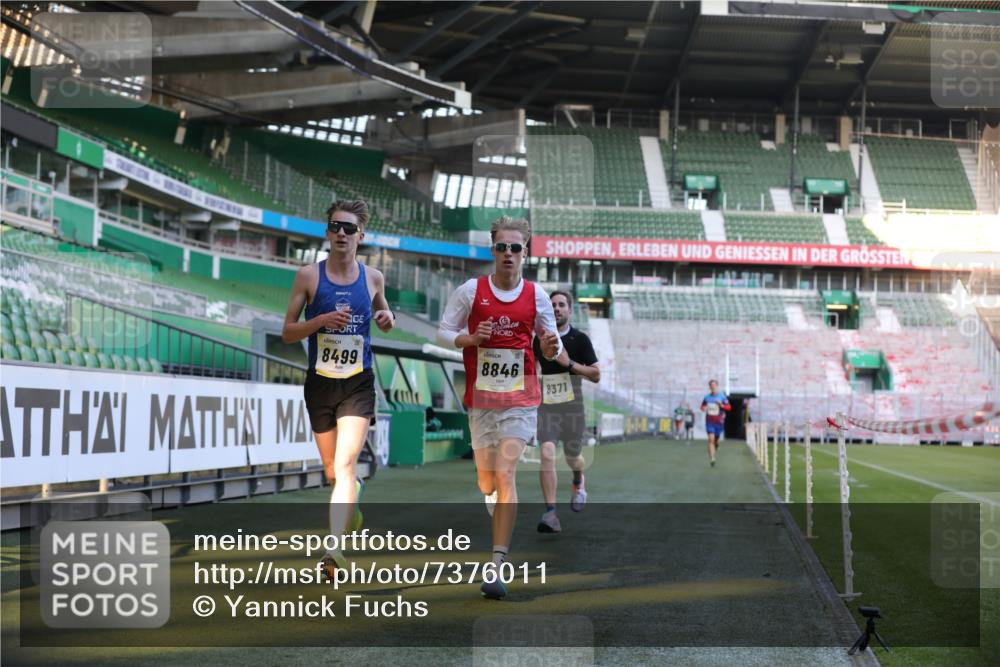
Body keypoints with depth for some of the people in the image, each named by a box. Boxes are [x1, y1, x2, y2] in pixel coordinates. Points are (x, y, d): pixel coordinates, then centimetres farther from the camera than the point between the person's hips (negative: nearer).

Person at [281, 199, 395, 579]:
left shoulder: (373, 277, 3)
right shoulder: (309, 276, -2)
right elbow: (287, 333, -1)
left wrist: (387, 319, -2)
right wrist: (321, 320, -18)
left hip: (358, 384, -1)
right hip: (320, 384, 1)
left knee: (345, 465, -19)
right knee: (333, 472, 14)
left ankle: (335, 547, -26)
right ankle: (351, 510, 46)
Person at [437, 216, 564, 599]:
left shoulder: (536, 295, 2)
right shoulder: (470, 290, 0)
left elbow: (551, 347, 12)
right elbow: (443, 333, 5)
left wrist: (552, 348, -12)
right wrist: (469, 338, -15)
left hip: (520, 399, -1)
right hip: (480, 398, 1)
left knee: (505, 475, -14)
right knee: (486, 482, 10)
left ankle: (497, 566, -13)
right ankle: (498, 507, 50)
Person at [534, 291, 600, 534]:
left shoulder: (579, 339, -3)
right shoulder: (540, 339, 6)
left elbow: (596, 375, -7)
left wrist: (570, 363, -18)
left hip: (572, 406, -1)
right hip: (547, 406, 1)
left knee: (572, 457, 12)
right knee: (547, 454, -18)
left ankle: (578, 484, 51)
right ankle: (551, 514, -21)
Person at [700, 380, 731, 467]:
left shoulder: (722, 396, -4)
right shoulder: (707, 397, 3)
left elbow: (729, 407, -4)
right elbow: (702, 406, 18)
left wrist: (721, 405, -22)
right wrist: (704, 408, -6)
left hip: (719, 421, 0)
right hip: (709, 421, 0)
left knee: (716, 439, 12)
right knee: (711, 439, -12)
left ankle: (716, 443, 52)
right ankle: (712, 459, -15)